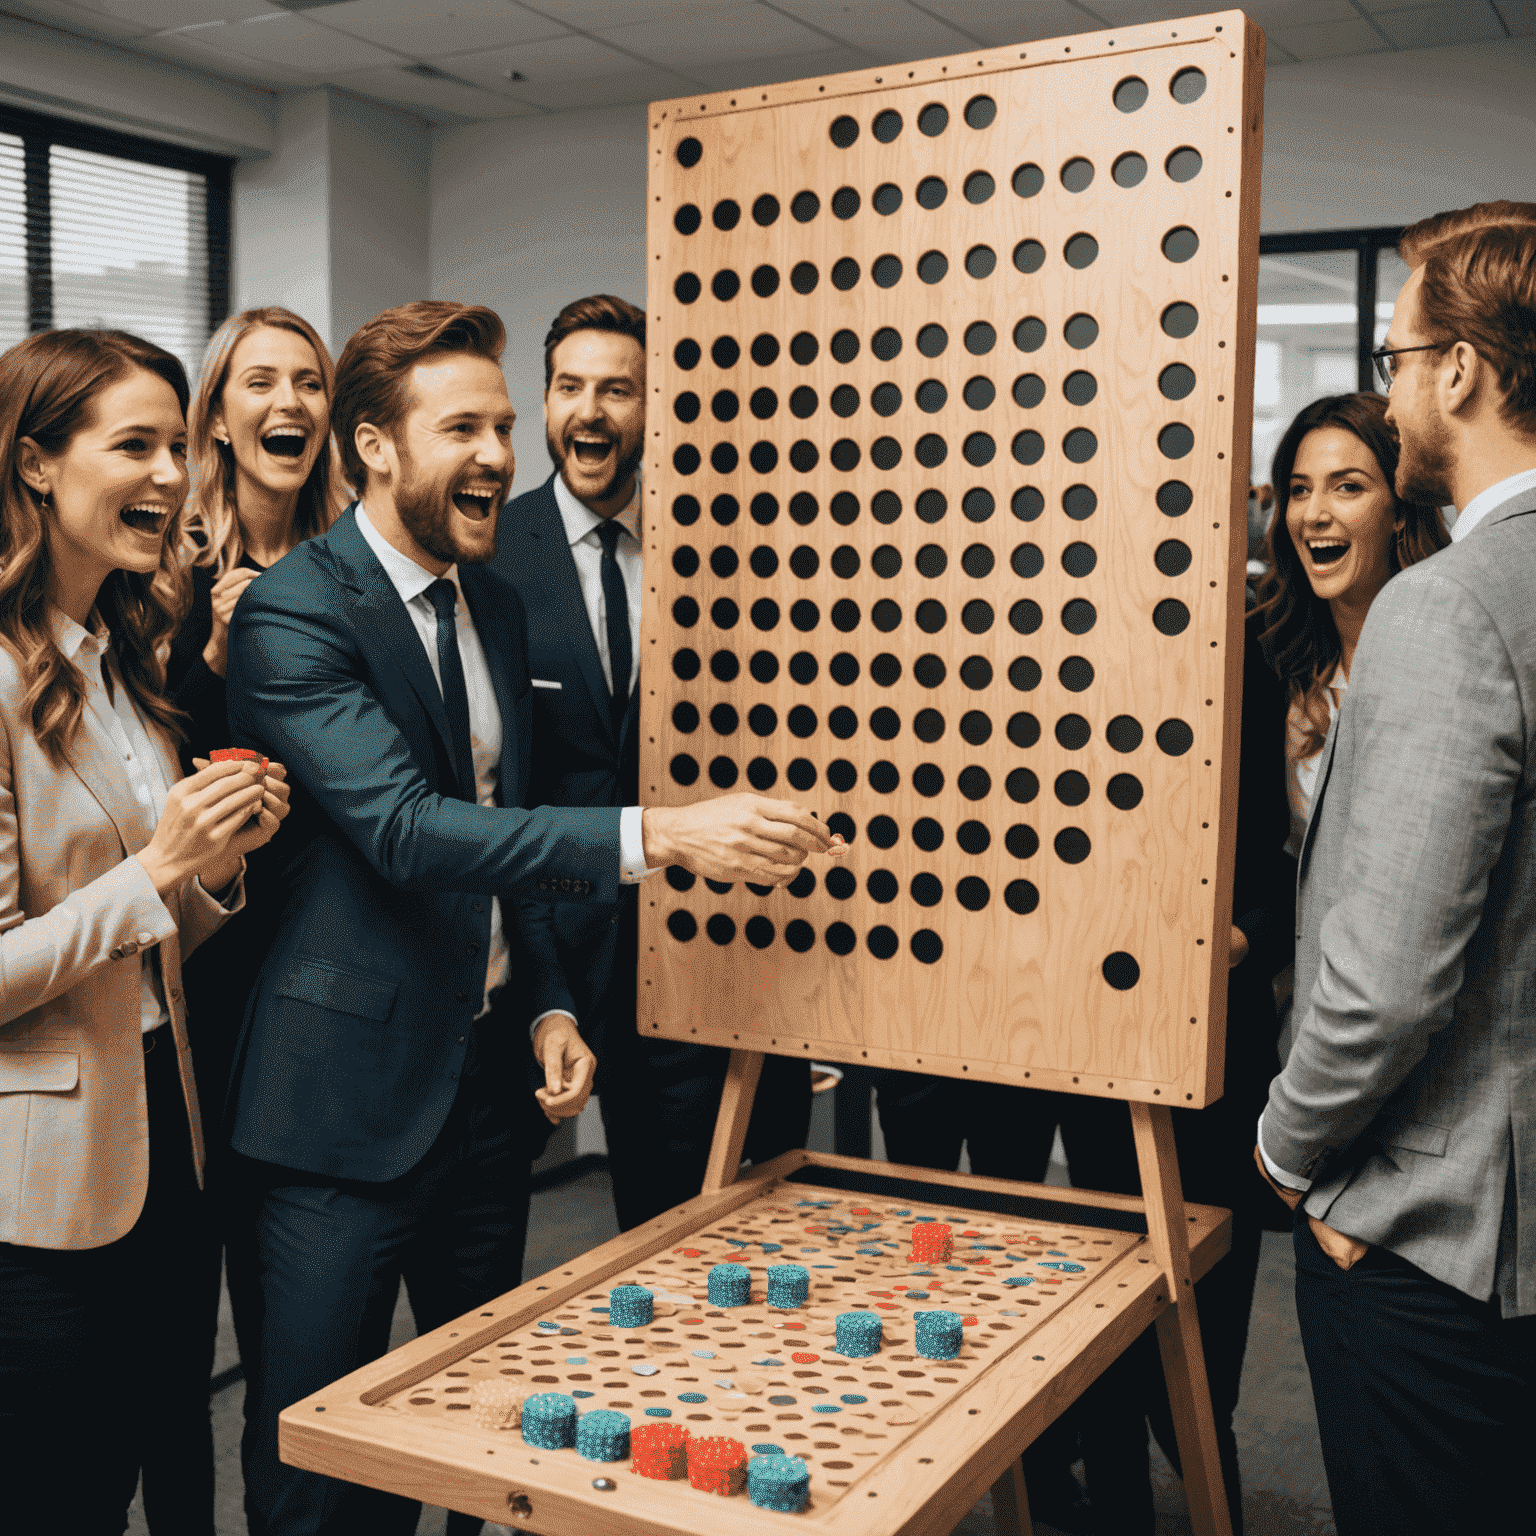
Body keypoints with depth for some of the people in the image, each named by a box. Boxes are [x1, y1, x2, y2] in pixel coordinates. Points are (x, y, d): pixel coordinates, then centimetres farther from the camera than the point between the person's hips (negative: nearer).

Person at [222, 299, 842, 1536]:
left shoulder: (494, 604, 9)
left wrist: (547, 1003, 7)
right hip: (354, 1085, -7)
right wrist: (657, 835, -35)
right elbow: (405, 828, -28)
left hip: (488, 1072, 7)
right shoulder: (293, 613, -15)